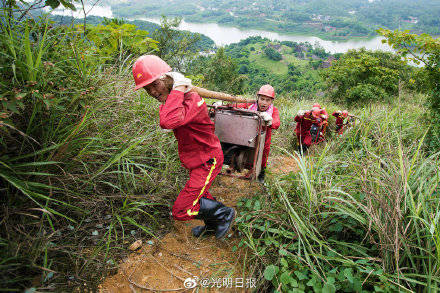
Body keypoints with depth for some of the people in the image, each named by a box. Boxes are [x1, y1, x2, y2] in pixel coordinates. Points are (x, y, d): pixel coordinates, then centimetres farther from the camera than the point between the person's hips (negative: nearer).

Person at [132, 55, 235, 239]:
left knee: (181, 211, -8)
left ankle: (224, 214, 10)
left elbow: (168, 122, -49)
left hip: (207, 160, -10)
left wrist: (177, 90, -39)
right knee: (198, 195, 29)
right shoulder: (173, 101, 1)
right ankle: (213, 224, 54)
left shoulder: (191, 99, -29)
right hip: (197, 160, 10)